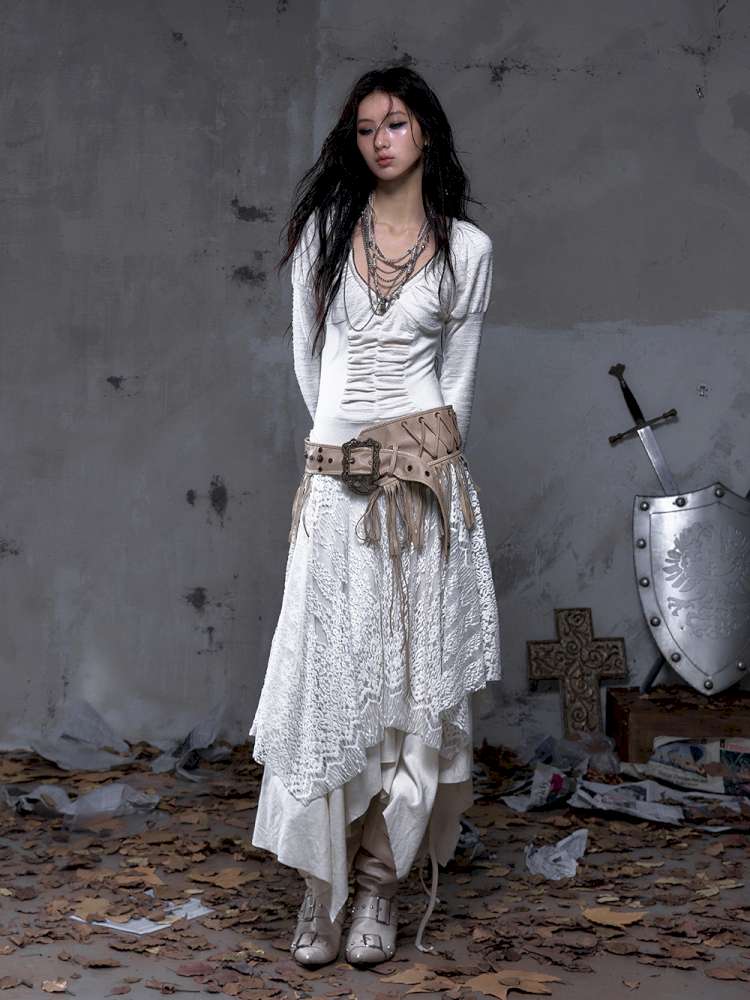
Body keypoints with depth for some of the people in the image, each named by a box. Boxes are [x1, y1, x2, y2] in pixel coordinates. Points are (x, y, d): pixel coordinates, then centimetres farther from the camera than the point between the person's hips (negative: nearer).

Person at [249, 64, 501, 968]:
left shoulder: (467, 247, 6)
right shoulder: (322, 230, 9)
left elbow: (457, 375, 10)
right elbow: (308, 356, 12)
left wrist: (425, 454, 3)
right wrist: (348, 441, 9)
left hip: (424, 480, -1)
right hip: (334, 481, 1)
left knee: (414, 678, -2)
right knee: (327, 678, -3)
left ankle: (382, 880, 6)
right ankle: (322, 884, 4)